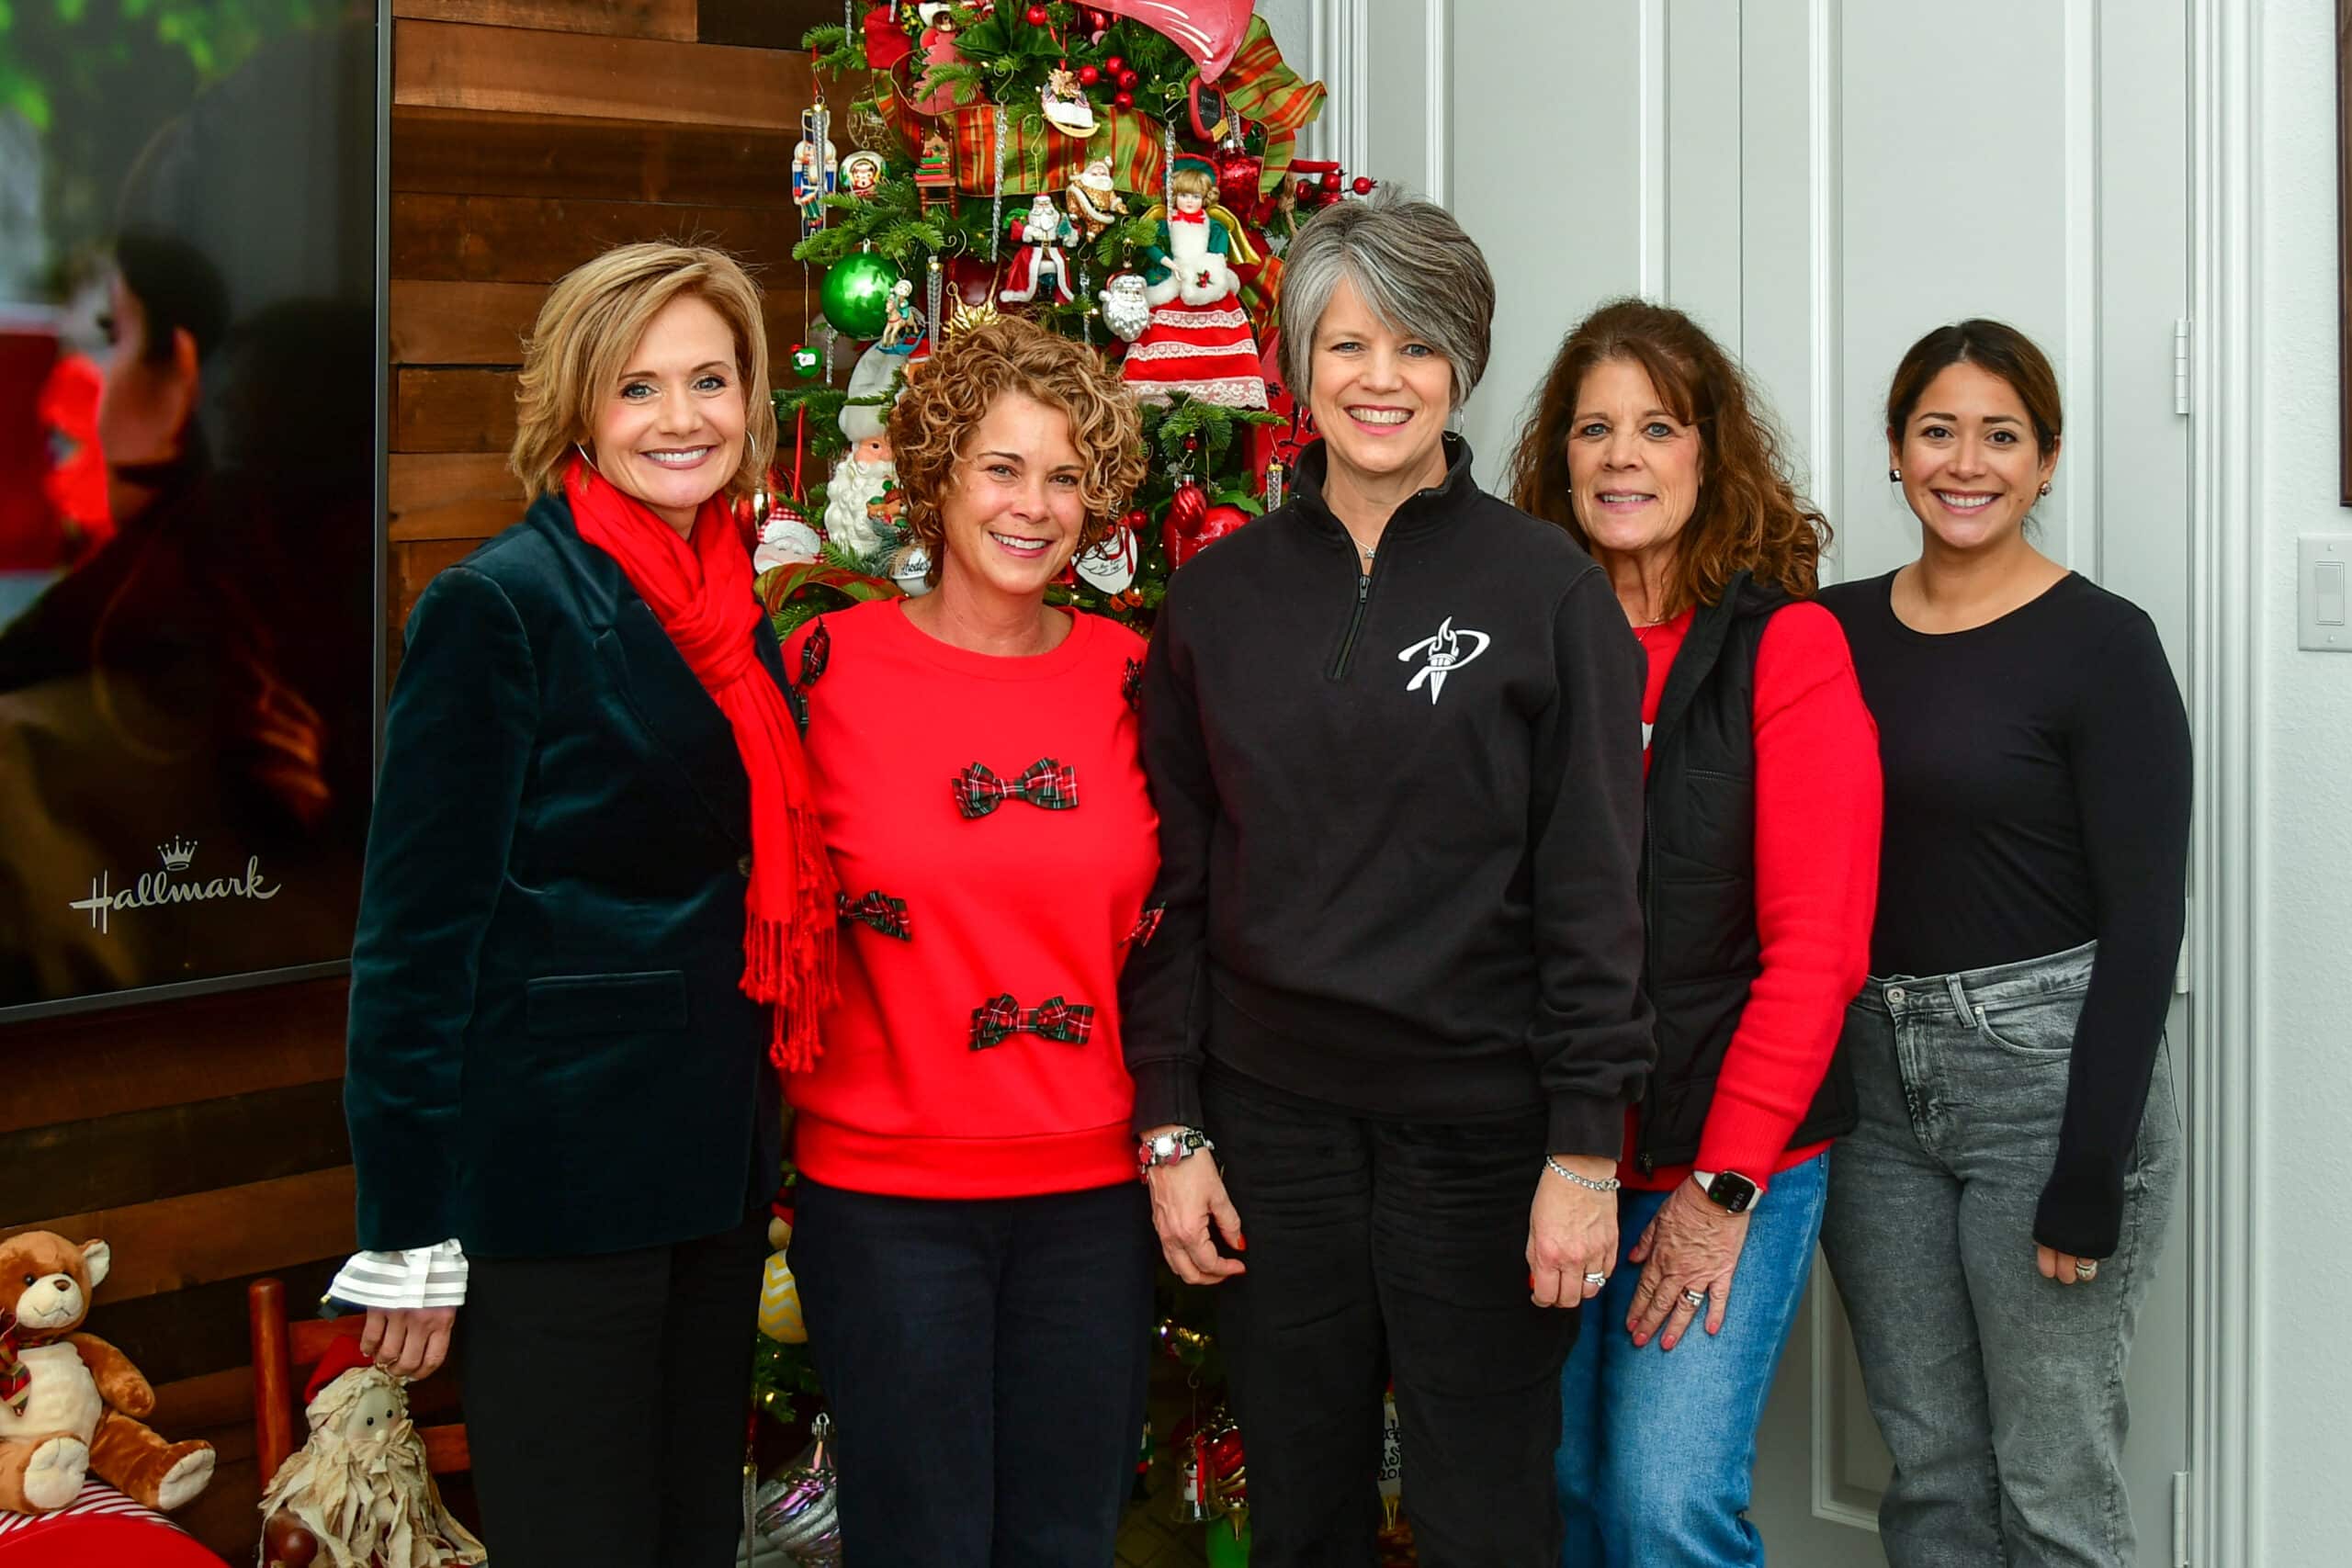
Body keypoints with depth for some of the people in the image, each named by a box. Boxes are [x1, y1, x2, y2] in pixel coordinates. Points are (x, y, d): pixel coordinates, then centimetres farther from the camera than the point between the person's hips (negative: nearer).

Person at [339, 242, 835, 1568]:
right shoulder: (500, 606, -12)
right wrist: (412, 1230, -16)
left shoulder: (740, 619, 10)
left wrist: (759, 1150, 14)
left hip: (714, 1174, 7)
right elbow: (419, 922, -14)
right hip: (557, 1186, -7)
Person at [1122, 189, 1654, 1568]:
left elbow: (1593, 886, -5)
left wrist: (1586, 1149, -9)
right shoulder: (1222, 595, 6)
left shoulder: (1547, 587, -3)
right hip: (1271, 1116, 3)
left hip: (1480, 1121, -3)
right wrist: (1172, 1127, 2)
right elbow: (1176, 882, 7)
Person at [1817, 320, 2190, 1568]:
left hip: (2048, 1073, -5)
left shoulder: (2101, 644, -7)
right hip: (1872, 1082, 5)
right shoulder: (1836, 631, 8)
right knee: (1927, 1467, 12)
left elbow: (2146, 917, -10)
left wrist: (2091, 1173, -14)